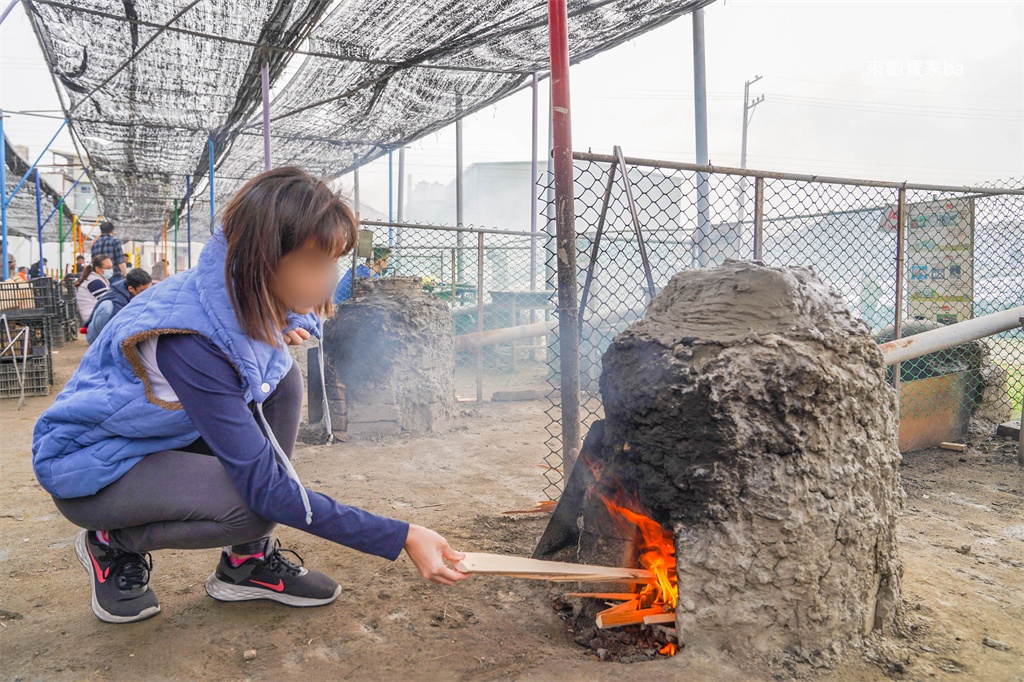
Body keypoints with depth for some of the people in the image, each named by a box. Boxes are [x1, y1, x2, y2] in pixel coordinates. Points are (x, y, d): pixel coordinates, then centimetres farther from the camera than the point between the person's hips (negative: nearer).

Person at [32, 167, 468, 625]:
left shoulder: (246, 299, -13)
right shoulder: (189, 340, -36)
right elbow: (264, 485, -35)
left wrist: (280, 331, -12)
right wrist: (401, 539, -35)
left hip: (167, 433, 8)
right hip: (88, 466, -8)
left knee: (281, 378, -13)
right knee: (254, 506, -29)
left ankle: (248, 561, -3)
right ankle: (112, 545, 1)